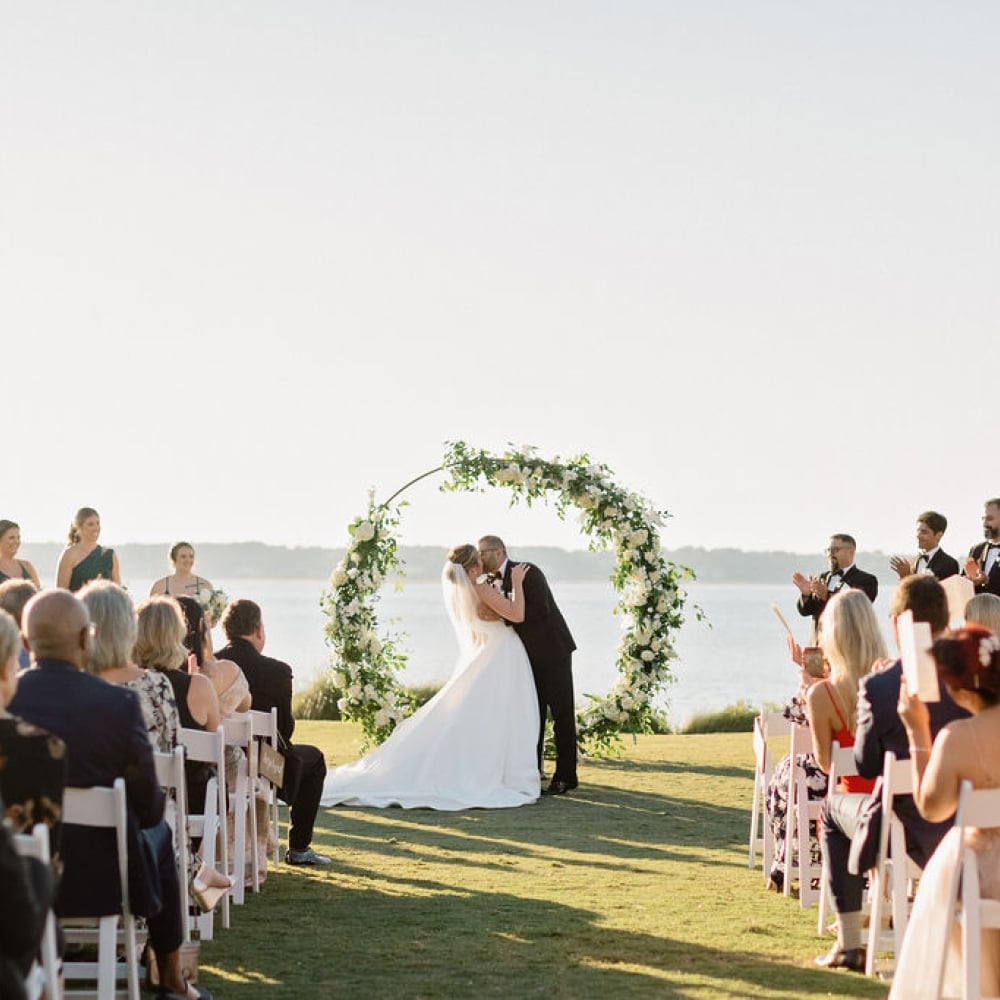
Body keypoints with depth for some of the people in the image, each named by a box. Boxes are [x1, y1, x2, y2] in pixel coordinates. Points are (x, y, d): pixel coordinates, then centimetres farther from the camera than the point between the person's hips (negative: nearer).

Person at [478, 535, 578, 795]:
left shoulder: (527, 572, -15)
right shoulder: (493, 582, 8)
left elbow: (541, 609, -26)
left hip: (553, 650, -8)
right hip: (530, 656, 8)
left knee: (562, 713, -1)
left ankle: (565, 776, 2)